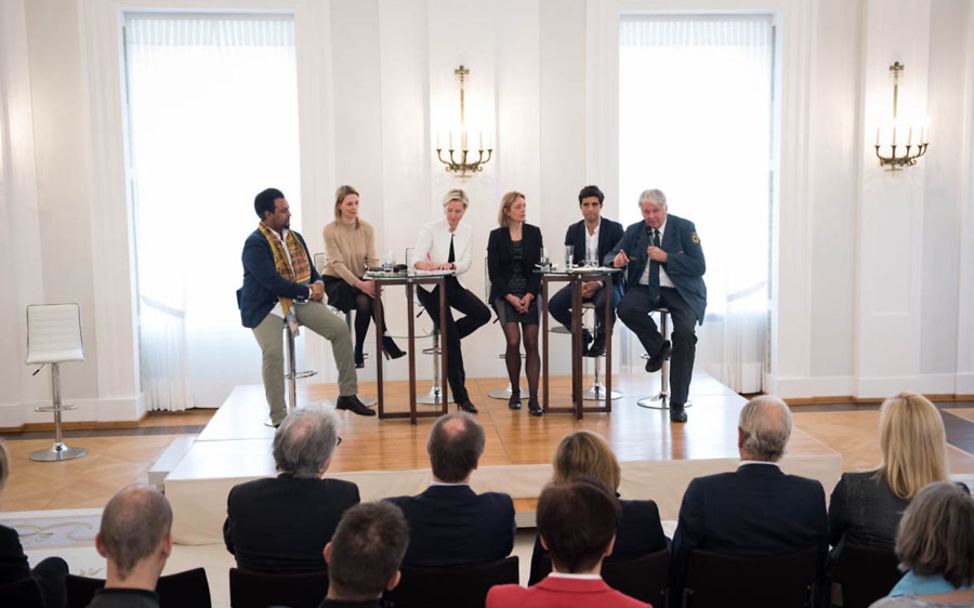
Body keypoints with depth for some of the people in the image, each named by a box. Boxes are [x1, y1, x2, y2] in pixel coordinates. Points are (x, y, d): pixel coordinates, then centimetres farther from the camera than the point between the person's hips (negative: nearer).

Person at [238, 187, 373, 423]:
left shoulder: (296, 237, 13)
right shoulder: (255, 244, -12)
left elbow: (311, 270, 19)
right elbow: (272, 282, -22)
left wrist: (318, 284, -6)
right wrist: (308, 292, -17)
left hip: (298, 300, 7)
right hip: (265, 306, -6)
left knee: (340, 329, -10)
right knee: (273, 352, -28)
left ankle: (347, 395, 0)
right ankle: (279, 420, -16)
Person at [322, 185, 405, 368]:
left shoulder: (367, 228, -2)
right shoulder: (330, 230, -12)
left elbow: (372, 260, -4)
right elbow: (337, 264, -19)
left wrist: (375, 280, -26)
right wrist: (360, 284, -30)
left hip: (360, 280, 3)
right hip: (335, 282, -3)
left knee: (370, 300, -31)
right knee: (363, 301, -32)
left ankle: (359, 353, -19)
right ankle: (386, 342, -15)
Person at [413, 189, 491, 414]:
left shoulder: (467, 231, 3)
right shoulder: (431, 229, -9)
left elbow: (465, 264, -8)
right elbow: (417, 259, -19)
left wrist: (451, 265, -30)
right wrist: (430, 265, -42)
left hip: (453, 284, 5)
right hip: (431, 286, -5)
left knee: (483, 313, -19)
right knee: (452, 338, -10)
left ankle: (446, 336, 8)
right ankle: (461, 397, -3)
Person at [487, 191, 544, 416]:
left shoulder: (534, 233, 6)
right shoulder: (496, 236, 2)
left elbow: (537, 268, 3)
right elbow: (493, 272, -1)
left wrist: (529, 296, -9)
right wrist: (511, 297, -12)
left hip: (529, 293, 2)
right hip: (504, 294, -2)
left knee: (531, 343, -9)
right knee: (513, 341, -16)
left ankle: (533, 399, -8)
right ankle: (515, 393, 1)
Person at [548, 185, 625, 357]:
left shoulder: (614, 229, -3)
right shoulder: (573, 231, 8)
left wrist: (598, 283, -20)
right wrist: (580, 283, -14)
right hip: (581, 282, 4)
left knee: (604, 303, -37)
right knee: (554, 305, -21)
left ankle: (601, 338, -4)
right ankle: (582, 335, 5)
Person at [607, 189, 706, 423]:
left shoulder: (684, 227, 0)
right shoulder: (634, 231, 10)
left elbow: (699, 266, -7)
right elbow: (610, 256, 11)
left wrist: (666, 257, -16)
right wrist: (617, 259, -14)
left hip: (680, 291, -3)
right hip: (646, 289, 3)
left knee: (685, 332, -28)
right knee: (625, 308, -30)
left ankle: (678, 403, -17)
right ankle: (659, 348, -1)